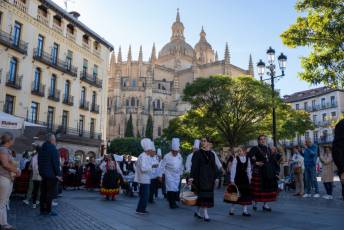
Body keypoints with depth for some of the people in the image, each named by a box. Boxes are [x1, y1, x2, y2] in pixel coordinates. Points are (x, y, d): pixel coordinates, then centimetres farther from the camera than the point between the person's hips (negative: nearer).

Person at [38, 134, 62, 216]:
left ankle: (43, 210, 16)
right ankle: (48, 210, -2)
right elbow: (55, 162, -18)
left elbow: (39, 162, 19)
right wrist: (58, 174, -16)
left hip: (43, 173, 9)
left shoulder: (42, 148, 14)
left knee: (44, 192, 12)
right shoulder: (52, 148, -13)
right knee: (51, 192, -3)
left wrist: (41, 172, 21)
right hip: (51, 174, -9)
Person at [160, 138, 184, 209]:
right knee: (171, 189, -9)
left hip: (177, 176, 5)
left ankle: (174, 202, 21)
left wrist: (181, 173, 15)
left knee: (176, 189, 7)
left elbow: (181, 165, 14)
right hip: (169, 176, -5)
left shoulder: (179, 156, 2)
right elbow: (162, 166, -9)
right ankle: (171, 203, 1)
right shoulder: (167, 156, -14)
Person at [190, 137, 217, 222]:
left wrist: (214, 178, 11)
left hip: (209, 178, 5)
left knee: (206, 195, 9)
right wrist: (191, 177, -19)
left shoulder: (211, 154, 9)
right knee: (203, 195, -6)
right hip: (200, 177, -5)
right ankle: (205, 214, 1)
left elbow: (214, 167, 14)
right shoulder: (197, 153, -5)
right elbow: (194, 166, -10)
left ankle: (198, 212, 24)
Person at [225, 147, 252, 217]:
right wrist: (232, 179, -11)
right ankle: (232, 209, 18)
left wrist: (249, 178, 9)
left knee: (245, 193, 5)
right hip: (237, 178, -4)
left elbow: (249, 169, 11)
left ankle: (245, 210, 13)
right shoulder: (235, 159, -9)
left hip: (245, 178, 4)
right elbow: (233, 169, -9)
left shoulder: (247, 159, 4)